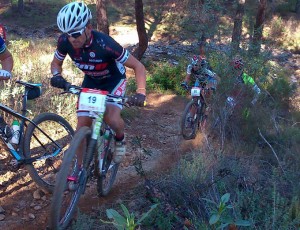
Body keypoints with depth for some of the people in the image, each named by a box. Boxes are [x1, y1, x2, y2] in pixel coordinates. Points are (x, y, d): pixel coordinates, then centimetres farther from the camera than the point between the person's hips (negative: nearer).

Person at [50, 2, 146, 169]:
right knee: (82, 128, -4)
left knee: (112, 119, -28)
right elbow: (56, 62, -3)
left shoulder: (105, 43, -36)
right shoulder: (65, 41, -24)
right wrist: (57, 76, -26)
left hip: (114, 80, -3)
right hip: (91, 81, 4)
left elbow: (138, 66, -29)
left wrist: (141, 92, -44)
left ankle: (120, 139, 7)